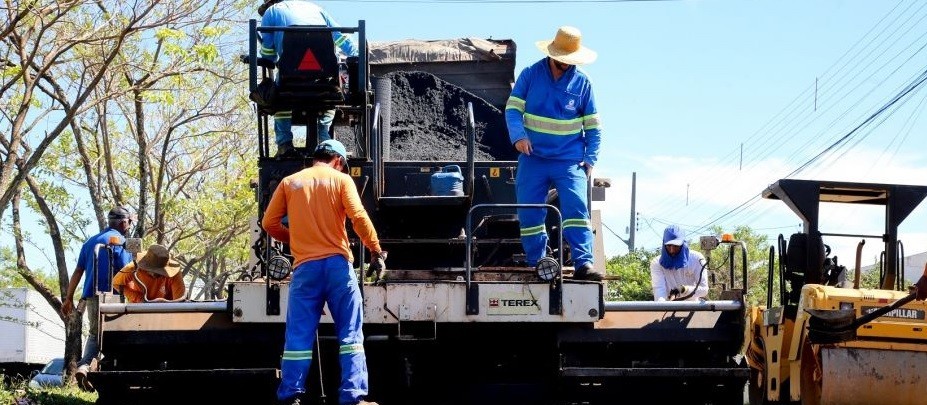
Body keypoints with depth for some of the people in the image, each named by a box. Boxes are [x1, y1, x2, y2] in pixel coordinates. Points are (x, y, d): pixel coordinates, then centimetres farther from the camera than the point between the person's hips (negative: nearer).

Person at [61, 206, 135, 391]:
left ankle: (84, 366, -10)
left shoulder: (90, 242, 18)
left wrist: (69, 298, 16)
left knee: (95, 334, 13)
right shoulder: (119, 240, -2)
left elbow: (78, 272, 15)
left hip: (91, 296, 6)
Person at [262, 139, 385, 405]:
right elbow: (358, 216, -8)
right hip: (337, 263, -2)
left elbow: (269, 223, 8)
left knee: (299, 334, 3)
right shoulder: (341, 180, 5)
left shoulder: (290, 183, 11)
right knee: (350, 332, 2)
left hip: (304, 266, 2)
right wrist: (376, 251, -2)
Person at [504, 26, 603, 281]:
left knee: (576, 209, -15)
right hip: (533, 159, 1)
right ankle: (535, 264, 13)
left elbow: (592, 125, 8)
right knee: (529, 213, 2)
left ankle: (583, 264, -20)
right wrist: (518, 136, -17)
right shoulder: (530, 75, 2)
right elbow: (513, 109, 1)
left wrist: (590, 159, -1)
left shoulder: (581, 82, 3)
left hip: (570, 161, -1)